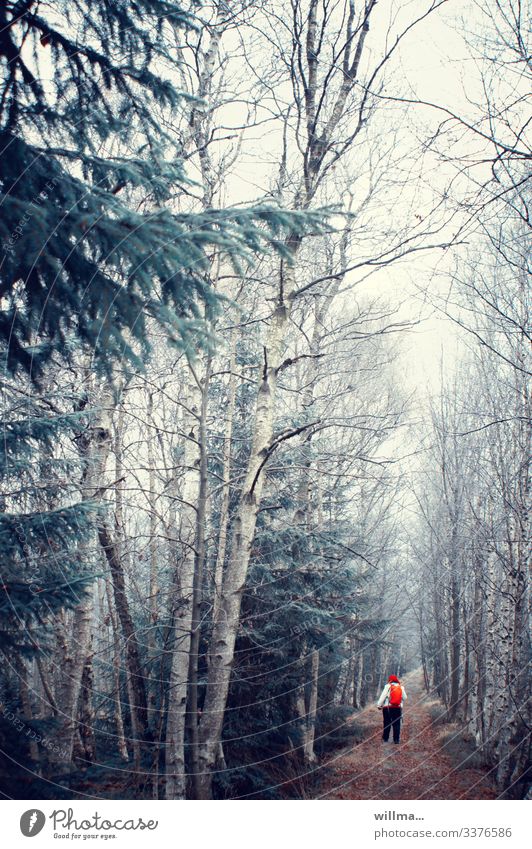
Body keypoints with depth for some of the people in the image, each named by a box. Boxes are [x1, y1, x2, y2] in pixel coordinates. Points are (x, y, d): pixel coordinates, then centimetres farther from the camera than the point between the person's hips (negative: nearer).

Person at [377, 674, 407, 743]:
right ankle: (396, 739, 1)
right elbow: (405, 698, 11)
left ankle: (385, 738, 8)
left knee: (386, 723, 6)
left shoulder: (388, 686, -1)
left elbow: (383, 696, -6)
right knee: (396, 724, 5)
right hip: (398, 708, 2)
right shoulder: (401, 687, 8)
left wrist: (379, 705, -2)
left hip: (387, 707, -2)